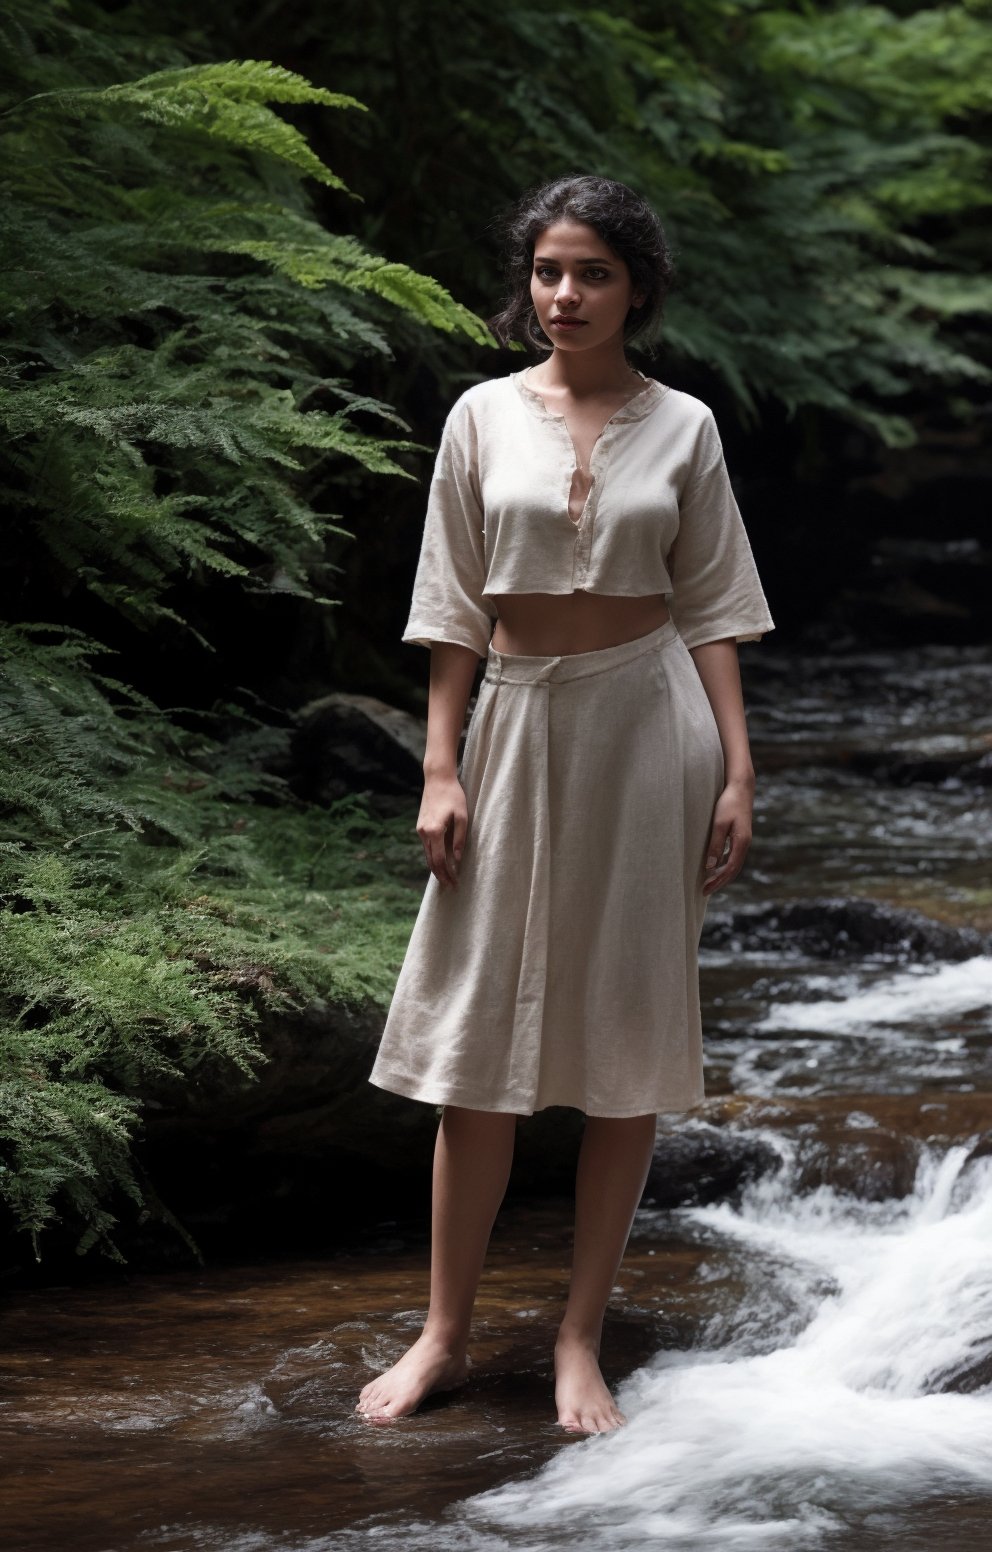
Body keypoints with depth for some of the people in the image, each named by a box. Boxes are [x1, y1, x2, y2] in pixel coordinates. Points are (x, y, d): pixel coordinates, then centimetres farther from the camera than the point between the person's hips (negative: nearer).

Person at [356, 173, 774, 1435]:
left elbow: (712, 609, 4)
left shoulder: (681, 427, 3)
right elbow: (452, 606, 4)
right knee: (479, 1040, 1)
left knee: (627, 1037, 2)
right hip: (518, 718, 0)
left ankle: (581, 1338, 10)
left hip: (648, 718, 0)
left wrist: (737, 772, -3)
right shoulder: (484, 418, 3)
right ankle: (445, 1332, 10)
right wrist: (440, 769, -2)